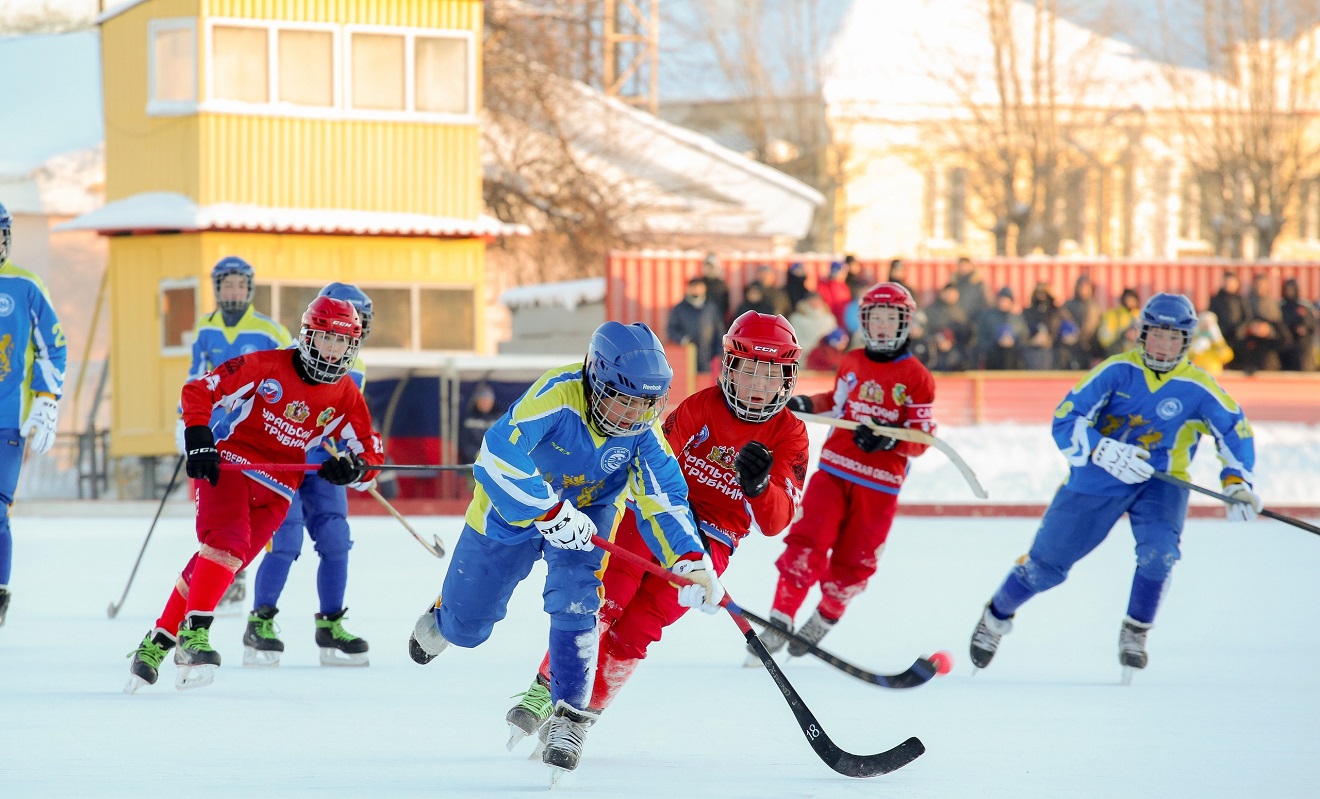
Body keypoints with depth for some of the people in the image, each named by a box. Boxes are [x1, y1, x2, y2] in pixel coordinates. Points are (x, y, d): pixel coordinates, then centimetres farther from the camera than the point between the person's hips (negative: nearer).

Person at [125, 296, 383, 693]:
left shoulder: (346, 398, 4)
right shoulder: (267, 367, -8)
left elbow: (371, 454, 8)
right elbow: (199, 391, -6)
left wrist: (355, 468, -15)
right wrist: (198, 440, -18)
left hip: (275, 491, 3)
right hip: (229, 464, -3)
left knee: (227, 557, -6)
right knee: (227, 540, -27)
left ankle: (159, 642, 0)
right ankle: (194, 631, -28)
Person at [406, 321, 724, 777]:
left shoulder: (643, 429, -22)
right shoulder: (558, 396, -36)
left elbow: (663, 499, -21)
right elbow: (498, 454, -42)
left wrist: (691, 561, -35)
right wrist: (549, 513, -43)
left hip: (588, 510, 2)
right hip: (512, 508, -2)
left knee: (576, 604, -23)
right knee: (467, 626, 12)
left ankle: (570, 715, -10)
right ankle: (443, 620, 50)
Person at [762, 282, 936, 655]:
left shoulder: (917, 378, -3)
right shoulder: (851, 363, 9)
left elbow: (921, 437, -5)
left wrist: (890, 439, -23)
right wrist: (806, 404, 10)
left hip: (880, 484, -2)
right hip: (834, 469, 2)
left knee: (854, 561, 3)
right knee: (807, 544, -11)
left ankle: (823, 621, 24)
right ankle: (780, 621, -6)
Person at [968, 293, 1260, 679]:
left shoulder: (1197, 387, -10)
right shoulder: (1117, 371, -13)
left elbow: (1235, 430, 2)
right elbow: (1066, 421, -17)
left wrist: (1236, 481, -14)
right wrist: (1105, 452, -33)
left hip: (1160, 479, 0)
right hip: (1098, 479, 0)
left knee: (1159, 549, -28)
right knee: (1047, 563, 5)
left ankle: (1134, 634, -7)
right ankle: (996, 615, 33)